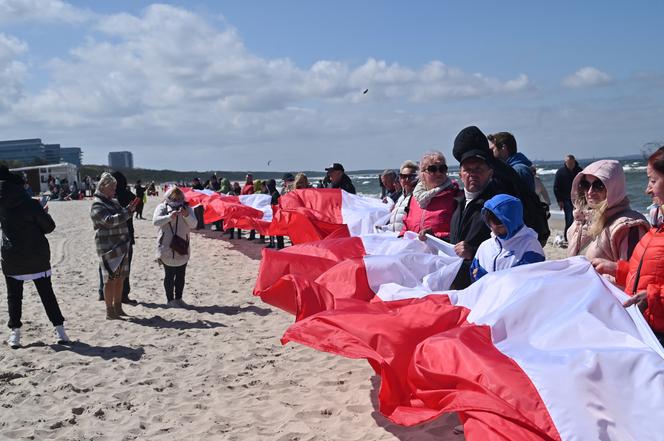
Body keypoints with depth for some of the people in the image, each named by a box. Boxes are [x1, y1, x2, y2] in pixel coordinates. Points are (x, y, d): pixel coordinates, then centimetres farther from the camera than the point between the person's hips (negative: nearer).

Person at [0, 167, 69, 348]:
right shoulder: (30, 204, -12)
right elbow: (49, 226, -9)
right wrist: (43, 214, 9)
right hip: (37, 257, -1)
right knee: (47, 294, 8)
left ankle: (15, 333, 8)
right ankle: (60, 331, 8)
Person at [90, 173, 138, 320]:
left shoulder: (113, 202, 16)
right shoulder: (97, 205, -10)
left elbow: (122, 218, 26)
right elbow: (109, 221, -24)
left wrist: (130, 209, 6)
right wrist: (127, 211, -24)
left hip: (121, 245, 8)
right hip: (108, 246, -8)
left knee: (120, 278, 12)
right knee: (111, 279, -5)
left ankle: (118, 308, 22)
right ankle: (109, 311, 0)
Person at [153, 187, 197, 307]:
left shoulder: (187, 208, 5)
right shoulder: (162, 207, -2)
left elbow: (193, 224, -7)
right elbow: (155, 221, -18)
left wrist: (186, 215, -27)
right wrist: (169, 217, -33)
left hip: (182, 247, 3)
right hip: (167, 247, -3)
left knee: (181, 275, 7)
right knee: (169, 274, 2)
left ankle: (178, 298, 18)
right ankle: (170, 299, 11)